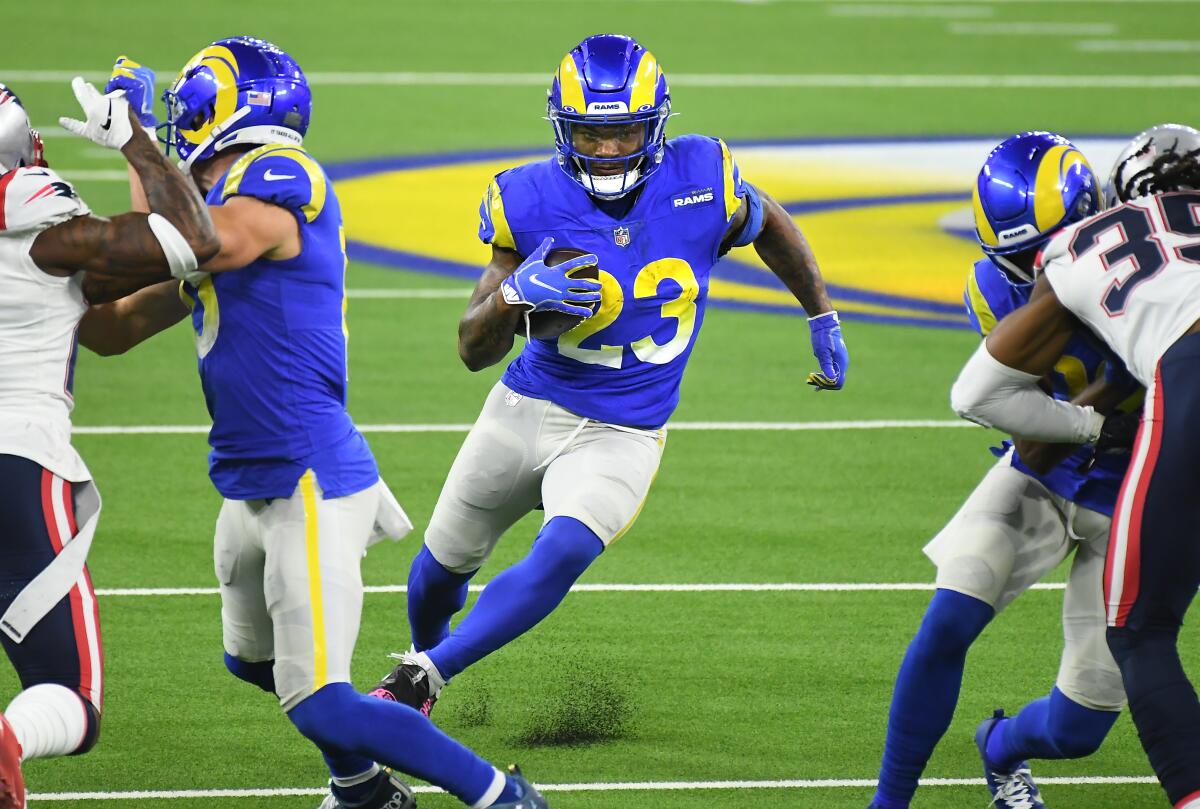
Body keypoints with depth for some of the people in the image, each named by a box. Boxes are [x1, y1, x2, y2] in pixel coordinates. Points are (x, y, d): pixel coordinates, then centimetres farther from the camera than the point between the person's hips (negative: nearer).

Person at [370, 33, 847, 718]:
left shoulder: (701, 184, -13)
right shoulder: (531, 203, -13)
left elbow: (772, 227, 12)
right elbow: (475, 350, -8)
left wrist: (824, 322, 19)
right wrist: (515, 296, -29)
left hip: (621, 435, -2)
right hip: (526, 408, 2)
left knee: (562, 555, -28)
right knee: (444, 564, 17)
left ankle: (421, 679, -18)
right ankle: (424, 654, 51)